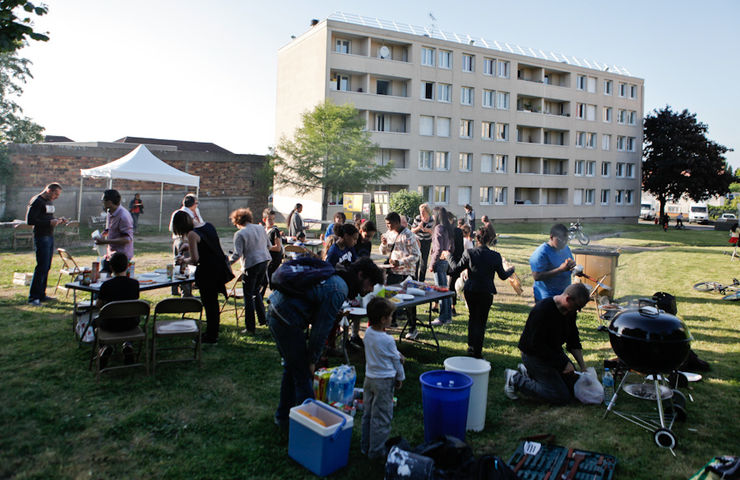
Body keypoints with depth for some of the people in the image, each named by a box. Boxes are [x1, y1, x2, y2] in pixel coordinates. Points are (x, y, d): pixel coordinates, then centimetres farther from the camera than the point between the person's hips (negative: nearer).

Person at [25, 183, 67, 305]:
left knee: (46, 267, 10)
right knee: (42, 267, -11)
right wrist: (49, 222, -21)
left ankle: (41, 295, 18)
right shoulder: (37, 201, -10)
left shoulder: (50, 202, 17)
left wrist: (58, 221, 7)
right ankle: (33, 297, -5)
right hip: (41, 237, -9)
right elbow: (30, 220, -16)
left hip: (50, 237, 9)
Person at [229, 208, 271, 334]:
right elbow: (268, 246, 16)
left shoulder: (240, 234, -12)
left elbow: (237, 254, -16)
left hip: (251, 265, -7)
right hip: (264, 261, 7)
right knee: (256, 291, 22)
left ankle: (250, 328, 6)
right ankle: (263, 319, 26)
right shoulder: (261, 228, 7)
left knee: (249, 296, 3)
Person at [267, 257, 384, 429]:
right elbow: (322, 329, -15)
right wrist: (312, 360, -4)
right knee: (303, 374, 0)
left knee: (291, 367, 23)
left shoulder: (333, 275, 12)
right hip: (288, 322, -11)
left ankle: (283, 416, 37)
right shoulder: (338, 291, -19)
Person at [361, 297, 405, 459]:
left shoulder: (368, 333, -2)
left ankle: (365, 446, 29)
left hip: (369, 378, 7)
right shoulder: (388, 340, -22)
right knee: (381, 417, 5)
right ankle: (376, 451, 14)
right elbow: (396, 360, -8)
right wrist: (400, 377, 7)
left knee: (367, 414, 17)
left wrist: (398, 354, -4)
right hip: (384, 380, -7)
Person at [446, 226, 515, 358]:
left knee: (473, 317, 21)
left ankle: (471, 346, 26)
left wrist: (449, 257, 12)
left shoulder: (469, 253, -10)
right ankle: (476, 352, 12)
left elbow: (456, 269, -4)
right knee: (481, 321, 10)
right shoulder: (495, 256, -8)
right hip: (486, 293, -1)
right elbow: (503, 276, 3)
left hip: (470, 291, 1)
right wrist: (511, 270, 25)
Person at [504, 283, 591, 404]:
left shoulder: (570, 312, -3)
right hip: (534, 355, -9)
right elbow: (537, 345, -28)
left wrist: (582, 365, -1)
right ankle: (516, 379, -2)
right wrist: (563, 363, -23)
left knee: (574, 386, 14)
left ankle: (528, 372, 21)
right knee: (561, 397, -12)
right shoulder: (542, 310, -31)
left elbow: (573, 341, 8)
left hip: (555, 352, 9)